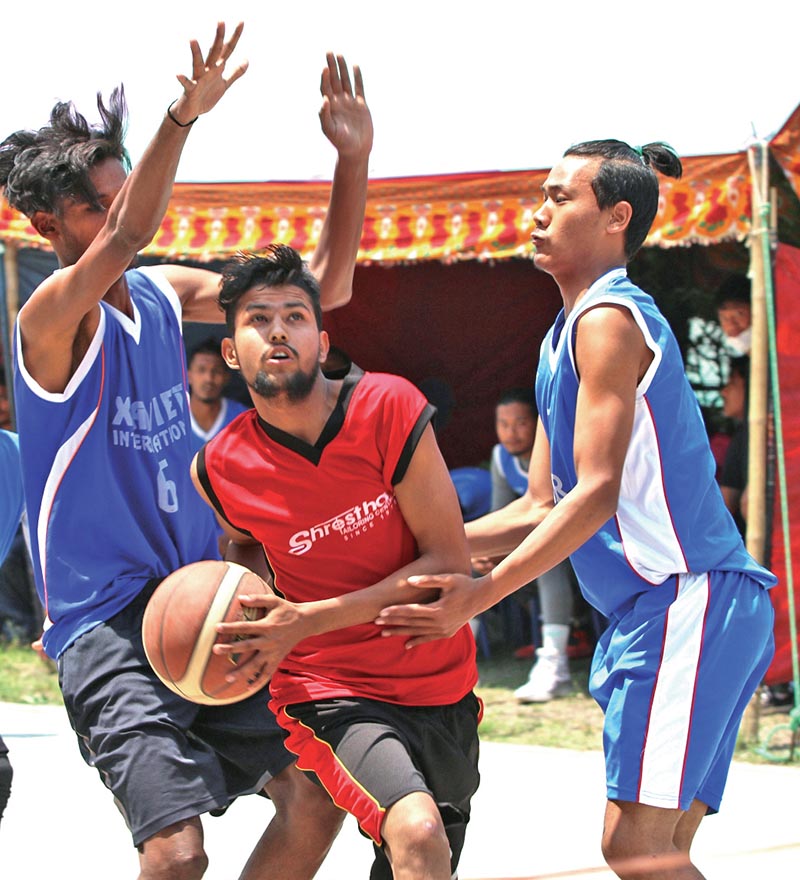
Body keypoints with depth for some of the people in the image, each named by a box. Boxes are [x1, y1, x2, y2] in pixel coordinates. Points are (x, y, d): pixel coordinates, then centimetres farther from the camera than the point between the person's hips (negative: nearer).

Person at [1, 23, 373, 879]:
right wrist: (182, 117, -48)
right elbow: (124, 240, -34)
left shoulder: (163, 294, 9)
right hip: (109, 628, -7)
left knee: (317, 800, 5)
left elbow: (318, 290, 11)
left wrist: (352, 160, -3)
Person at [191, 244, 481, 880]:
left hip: (444, 685, 3)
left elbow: (451, 562, -15)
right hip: (331, 692, -2)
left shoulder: (388, 408, -15)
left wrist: (310, 621, -23)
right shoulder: (220, 469, -10)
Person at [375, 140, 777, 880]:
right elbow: (542, 508, 21)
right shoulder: (566, 338, 21)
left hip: (689, 597, -10)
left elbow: (597, 493, -17)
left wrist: (479, 596, -20)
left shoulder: (608, 319, -10)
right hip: (653, 605, 10)